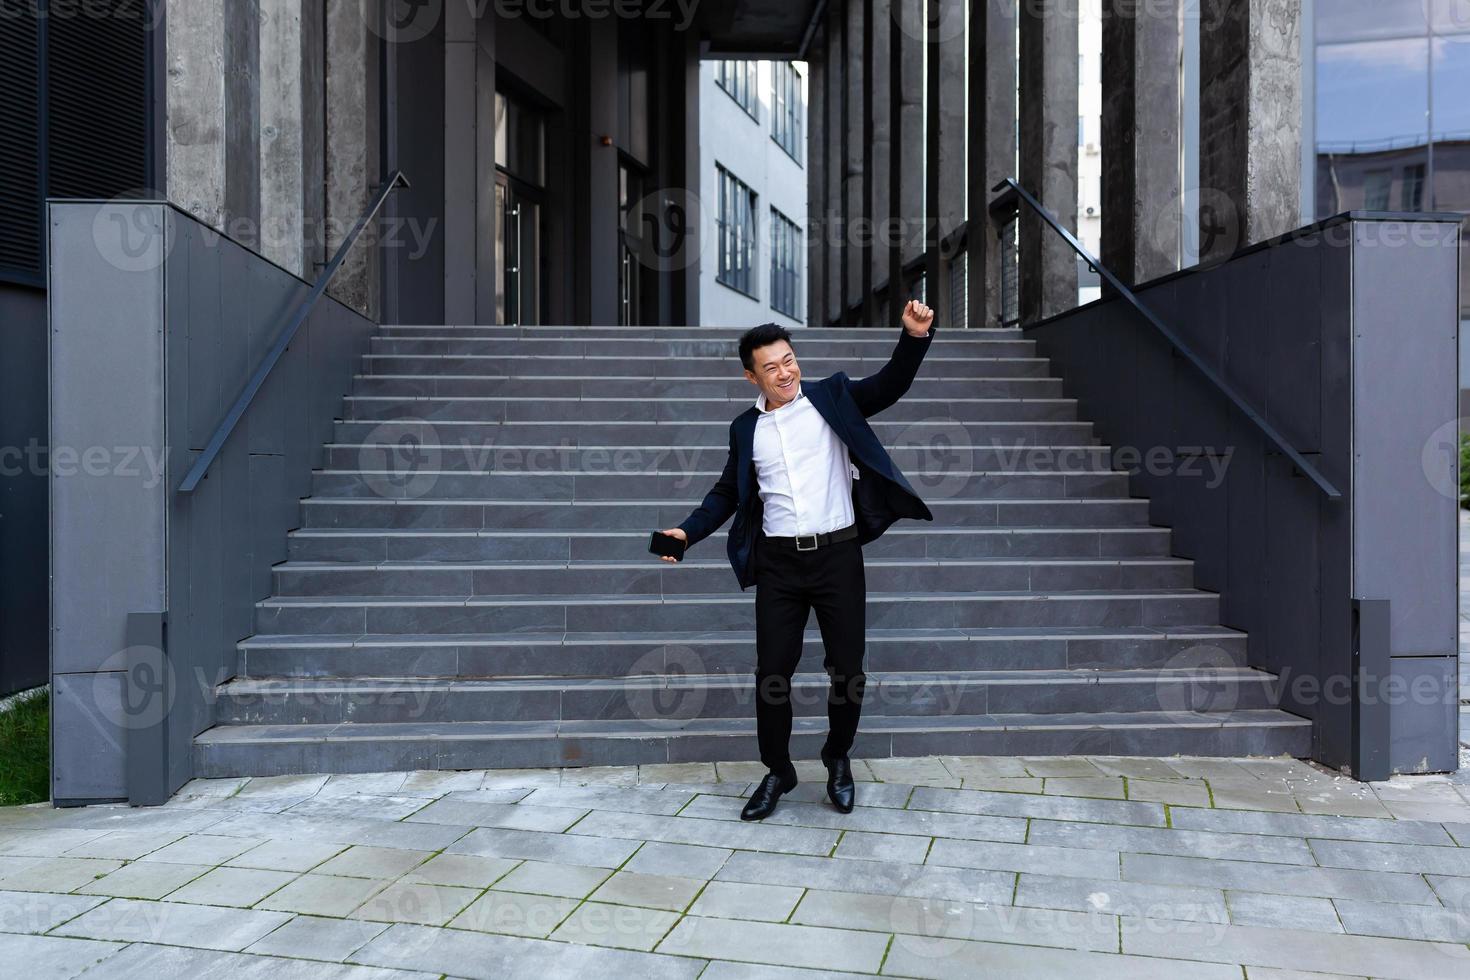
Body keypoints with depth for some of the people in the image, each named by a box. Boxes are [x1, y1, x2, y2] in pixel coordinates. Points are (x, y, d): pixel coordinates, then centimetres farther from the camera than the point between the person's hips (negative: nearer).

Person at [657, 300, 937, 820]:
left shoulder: (832, 397, 3)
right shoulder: (746, 427, 9)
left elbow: (891, 383, -5)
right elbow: (729, 492, 15)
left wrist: (915, 336, -22)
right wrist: (688, 531, 3)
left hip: (837, 554, -2)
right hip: (778, 562, 2)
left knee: (847, 669, 5)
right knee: (772, 672, 4)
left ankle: (838, 759, 30)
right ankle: (778, 771, 23)